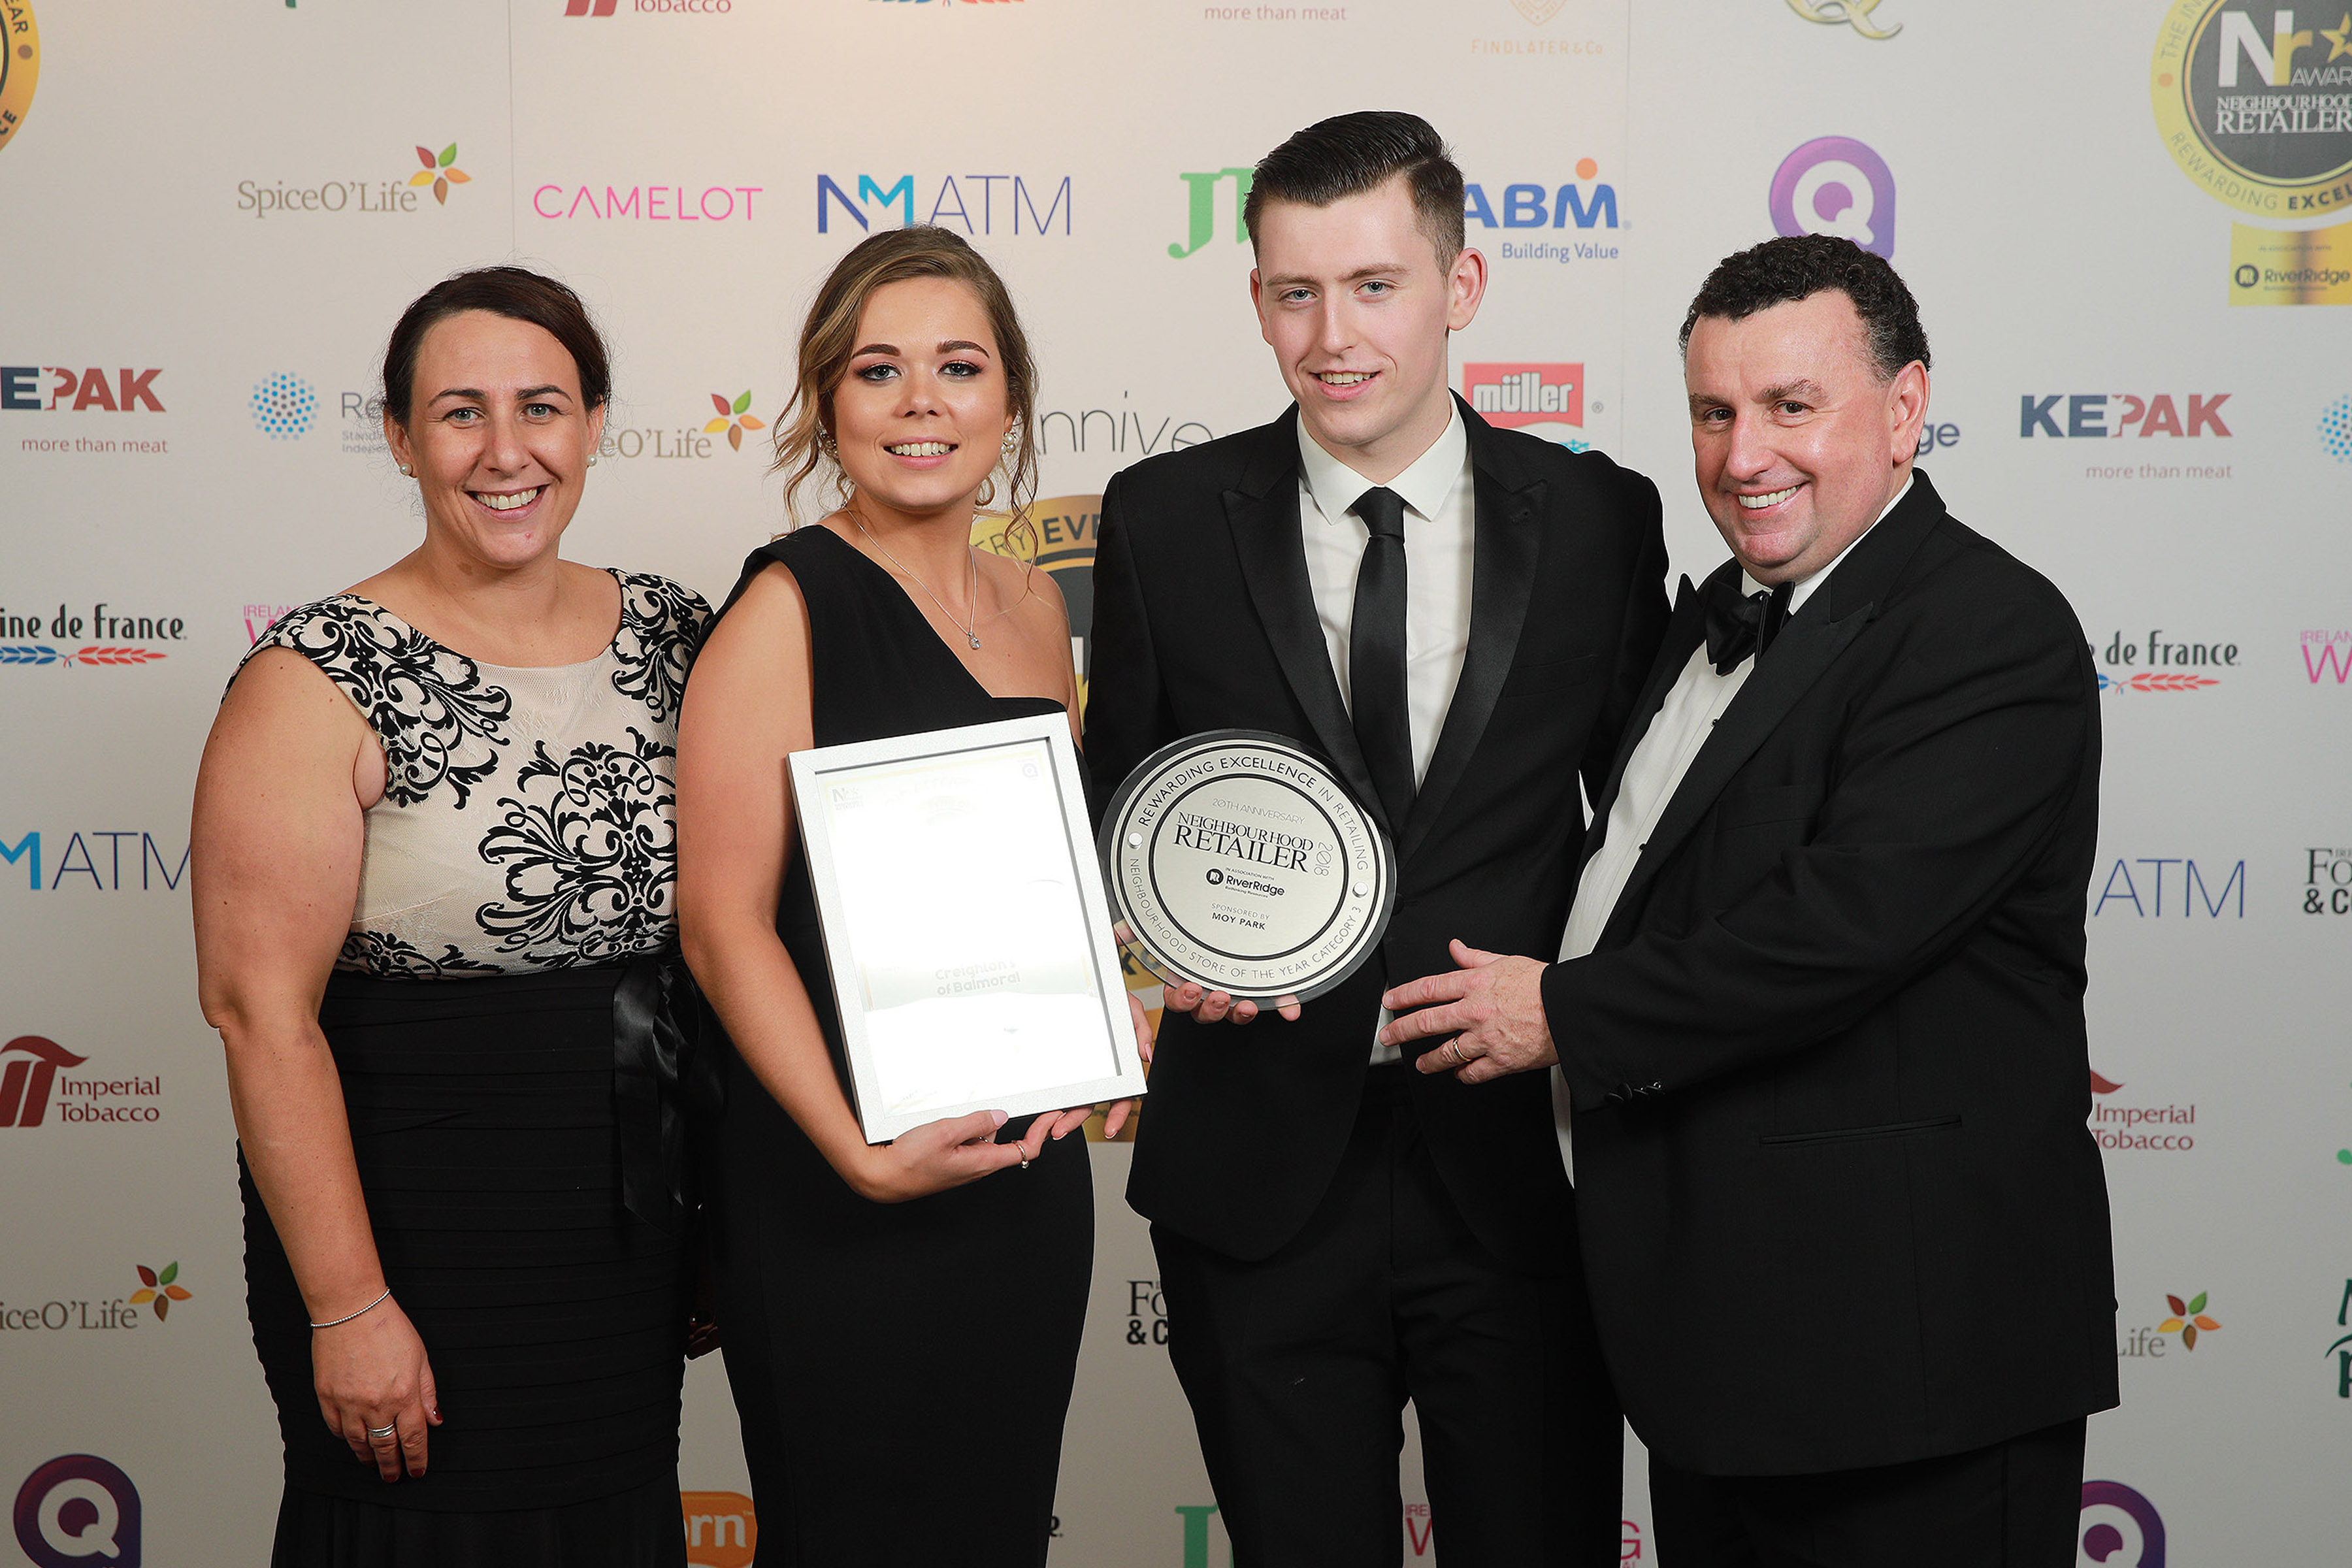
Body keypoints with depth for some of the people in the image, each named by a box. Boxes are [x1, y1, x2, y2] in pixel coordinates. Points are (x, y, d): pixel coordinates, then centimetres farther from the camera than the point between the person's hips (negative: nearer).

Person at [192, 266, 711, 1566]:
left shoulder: (675, 634, 3)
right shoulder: (322, 683, -13)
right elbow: (261, 1009, -16)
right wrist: (349, 1307, -18)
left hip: (638, 1236, 5)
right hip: (416, 1240, -5)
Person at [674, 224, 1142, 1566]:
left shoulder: (1035, 608, 9)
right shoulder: (789, 609, -11)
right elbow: (724, 921, -15)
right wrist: (863, 1151, -21)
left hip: (1032, 1169, 6)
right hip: (843, 1199, -6)